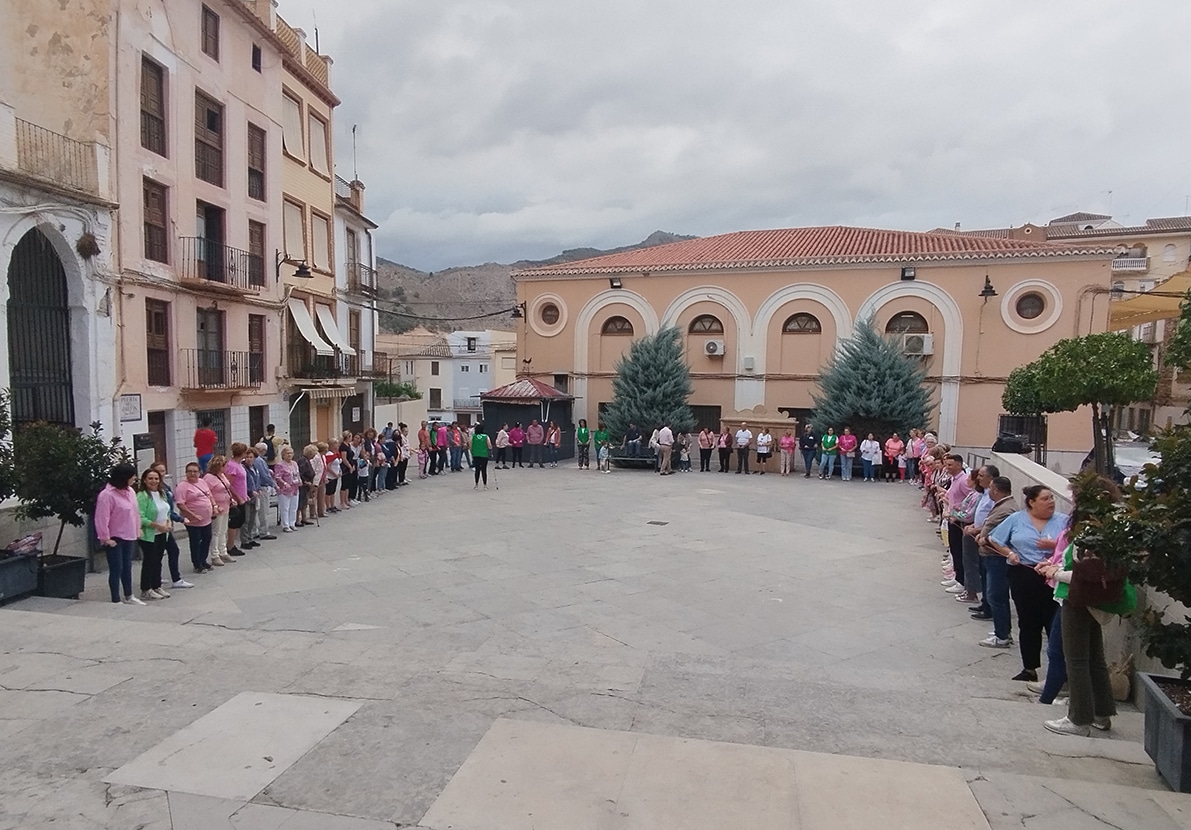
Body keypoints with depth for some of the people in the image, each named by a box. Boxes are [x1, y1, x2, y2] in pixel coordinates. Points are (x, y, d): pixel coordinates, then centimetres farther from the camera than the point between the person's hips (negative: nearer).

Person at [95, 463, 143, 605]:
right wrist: (106, 538, -16)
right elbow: (101, 519, -19)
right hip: (114, 539, -8)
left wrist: (137, 529, 12)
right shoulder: (107, 495, -19)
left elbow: (135, 511, 14)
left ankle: (129, 597, 30)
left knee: (127, 567, 17)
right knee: (116, 569, -1)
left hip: (129, 537, 8)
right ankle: (116, 601, 9)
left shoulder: (129, 491, 6)